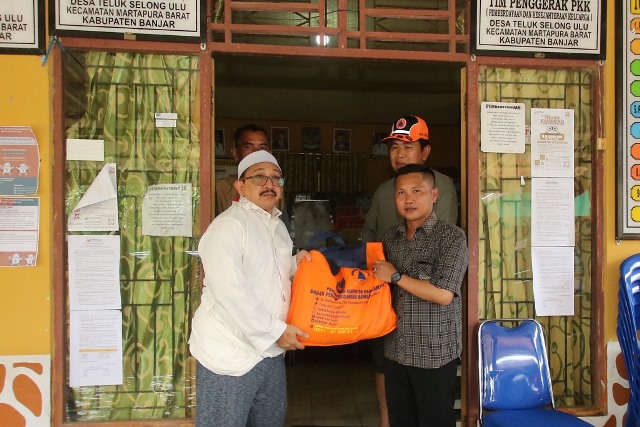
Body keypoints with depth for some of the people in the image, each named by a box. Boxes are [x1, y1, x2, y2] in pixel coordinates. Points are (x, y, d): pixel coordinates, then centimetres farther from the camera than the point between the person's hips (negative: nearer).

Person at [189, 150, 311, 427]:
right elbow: (228, 293, -25)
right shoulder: (228, 225, -16)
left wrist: (294, 264, 5)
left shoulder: (277, 227, 13)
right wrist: (275, 331, -21)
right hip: (230, 354, -9)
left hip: (271, 351, 9)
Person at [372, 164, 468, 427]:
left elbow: (443, 294, -20)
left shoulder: (451, 237, -10)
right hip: (395, 351, 5)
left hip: (435, 354, -5)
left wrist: (396, 276, -15)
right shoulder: (389, 239, 7)